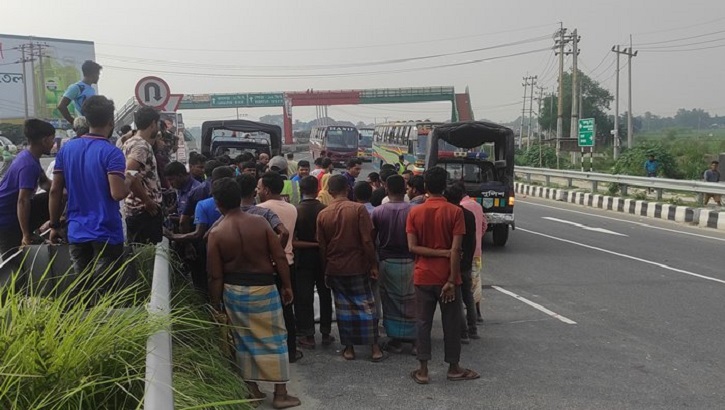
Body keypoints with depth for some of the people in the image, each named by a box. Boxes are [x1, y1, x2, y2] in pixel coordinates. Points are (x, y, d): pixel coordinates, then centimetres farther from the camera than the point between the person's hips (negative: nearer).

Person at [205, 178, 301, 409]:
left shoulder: (216, 233, -9)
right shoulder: (260, 222, -9)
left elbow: (216, 275, -6)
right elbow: (279, 257, -8)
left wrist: (216, 303, 6)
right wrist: (287, 286, 2)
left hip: (233, 290, 2)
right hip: (263, 288, -2)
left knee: (244, 339, 16)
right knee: (274, 339, 8)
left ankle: (252, 389, 25)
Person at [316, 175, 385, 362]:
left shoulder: (322, 214, -1)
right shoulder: (358, 209, -10)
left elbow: (322, 246, 4)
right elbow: (367, 241, -12)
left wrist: (326, 269, 14)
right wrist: (373, 264, -4)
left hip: (334, 268, 2)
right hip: (358, 266, -2)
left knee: (343, 308, 10)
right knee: (366, 305, 6)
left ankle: (349, 348, 15)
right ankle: (375, 348, 7)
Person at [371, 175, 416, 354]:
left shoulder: (378, 211, -4)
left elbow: (372, 238, 1)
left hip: (387, 262, 1)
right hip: (408, 261, -1)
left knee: (390, 302, 10)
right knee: (411, 302, 8)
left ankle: (395, 340, 15)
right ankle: (415, 340, 11)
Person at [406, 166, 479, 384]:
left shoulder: (415, 212, -2)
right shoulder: (455, 211, -9)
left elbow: (412, 247, -9)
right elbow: (455, 249, -14)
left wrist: (440, 252, -7)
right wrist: (451, 280, -12)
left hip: (423, 277, 2)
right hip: (447, 277, -2)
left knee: (423, 323, 9)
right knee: (451, 324, 10)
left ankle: (423, 371, 13)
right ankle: (454, 368, 22)